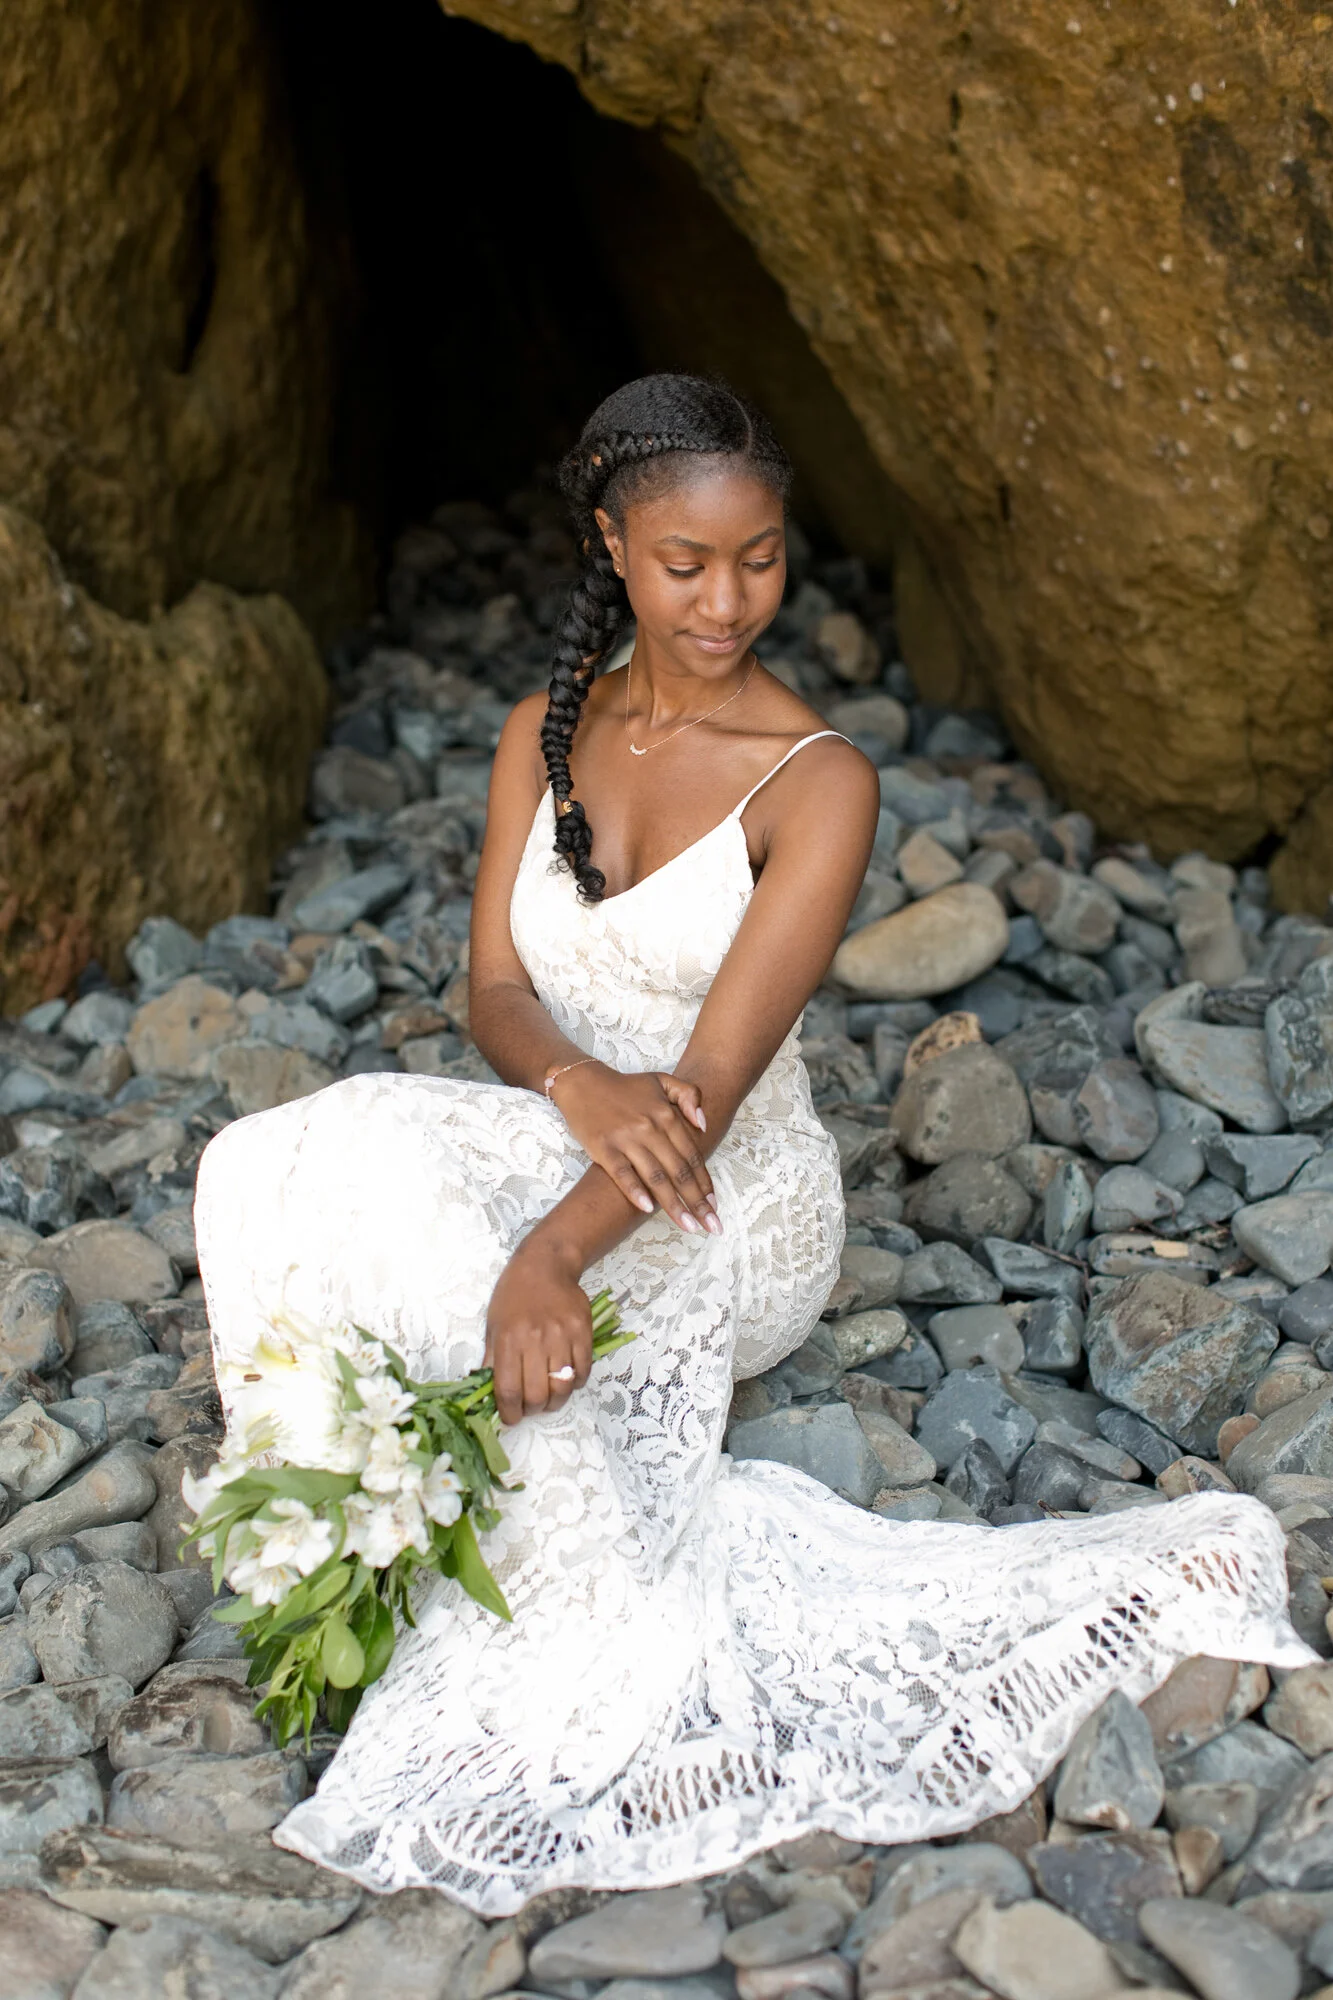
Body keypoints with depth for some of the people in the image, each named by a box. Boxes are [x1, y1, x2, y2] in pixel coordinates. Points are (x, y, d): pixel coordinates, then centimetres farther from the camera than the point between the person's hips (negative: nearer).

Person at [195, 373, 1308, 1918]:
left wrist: (550, 1258, -38)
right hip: (556, 1142, 5)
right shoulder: (545, 734, 3)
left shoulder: (817, 782, -15)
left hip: (725, 1204, -5)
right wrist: (584, 1086, -26)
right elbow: (495, 988, -2)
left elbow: (714, 1074, -23)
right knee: (288, 1171, -21)